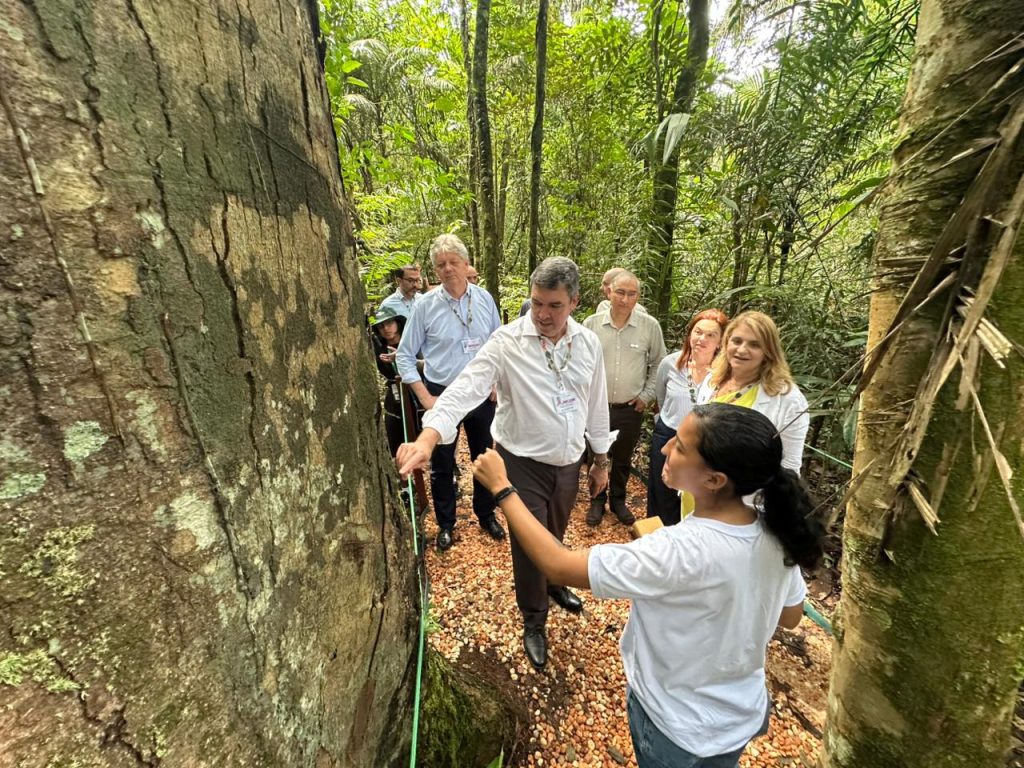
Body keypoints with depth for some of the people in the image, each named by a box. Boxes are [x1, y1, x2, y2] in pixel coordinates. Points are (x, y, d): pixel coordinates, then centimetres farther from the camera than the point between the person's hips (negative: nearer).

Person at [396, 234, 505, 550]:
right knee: (442, 465, 13)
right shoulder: (425, 305, -9)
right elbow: (405, 355, -4)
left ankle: (486, 515, 41)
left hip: (482, 395, 2)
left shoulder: (484, 298, -3)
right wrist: (425, 397, -10)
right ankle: (446, 525, 36)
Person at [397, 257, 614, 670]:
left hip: (569, 462, 5)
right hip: (523, 463, -4)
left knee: (556, 536, 26)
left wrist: (601, 459, 12)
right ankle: (533, 621, 39)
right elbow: (465, 388, -27)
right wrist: (428, 437, -43)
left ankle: (555, 584, 59)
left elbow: (596, 404, 5)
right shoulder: (507, 342, -18)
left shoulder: (589, 342, -3)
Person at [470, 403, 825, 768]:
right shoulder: (776, 531, -18)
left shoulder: (680, 553, -40)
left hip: (680, 731, -5)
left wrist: (501, 487, -27)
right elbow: (790, 616, 1)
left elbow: (558, 566, -34)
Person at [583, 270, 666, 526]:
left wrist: (647, 395, 2)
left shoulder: (650, 326, -6)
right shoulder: (591, 323, -7)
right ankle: (597, 500, 36)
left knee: (623, 459, 18)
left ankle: (618, 500, 40)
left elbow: (658, 364, 5)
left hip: (631, 409, 1)